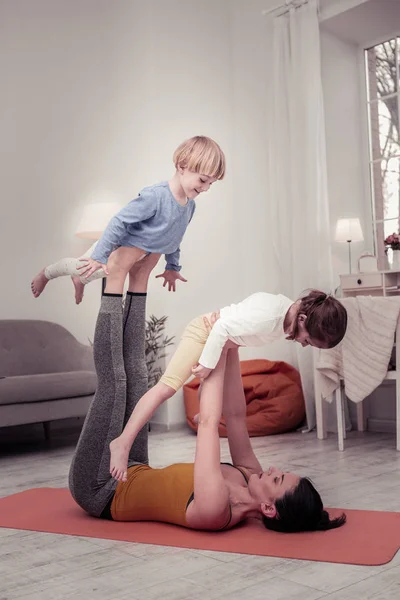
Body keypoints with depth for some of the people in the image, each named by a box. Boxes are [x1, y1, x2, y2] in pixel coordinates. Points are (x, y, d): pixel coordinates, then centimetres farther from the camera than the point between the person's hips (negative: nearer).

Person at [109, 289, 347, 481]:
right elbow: (222, 328, -35)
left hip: (226, 341, 9)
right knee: (168, 386, -20)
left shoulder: (291, 309, -8)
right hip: (206, 331, -9)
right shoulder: (269, 316, -36)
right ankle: (123, 443, -24)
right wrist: (207, 364, -26)